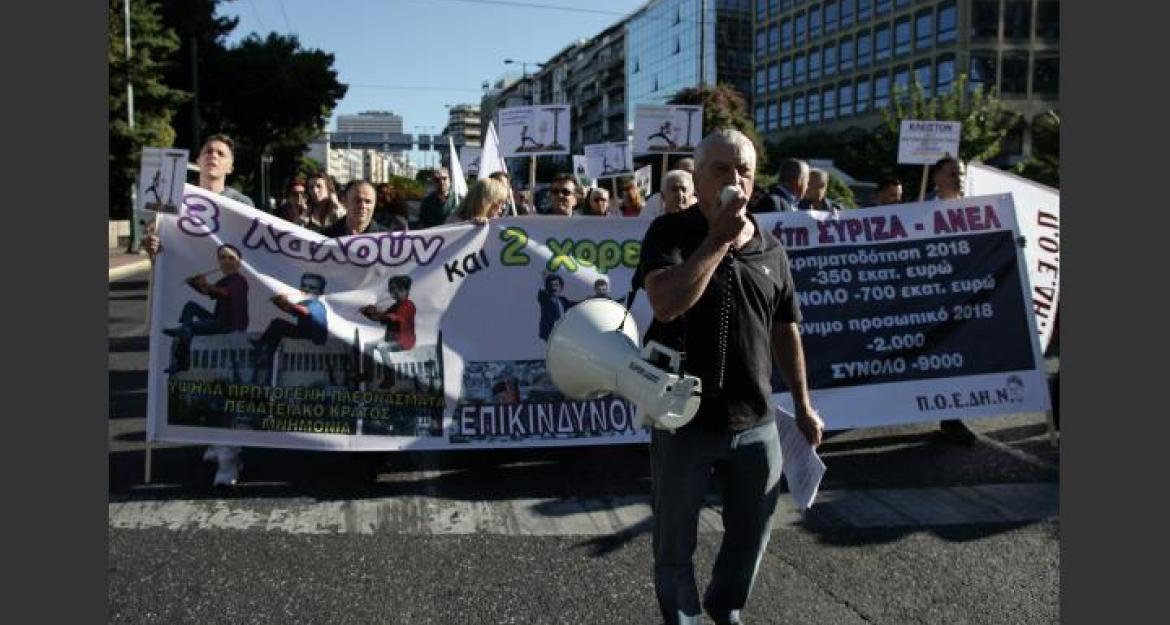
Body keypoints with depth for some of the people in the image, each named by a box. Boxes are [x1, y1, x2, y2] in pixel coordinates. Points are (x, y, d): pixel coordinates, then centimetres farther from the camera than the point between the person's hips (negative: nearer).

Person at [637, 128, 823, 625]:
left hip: (755, 422, 4)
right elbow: (666, 304, -27)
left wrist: (803, 406, 14)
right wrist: (719, 237, -22)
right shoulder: (669, 233, -8)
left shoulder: (770, 248, 4)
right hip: (684, 422, -4)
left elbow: (786, 331, 12)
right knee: (674, 543, 11)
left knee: (752, 532, 19)